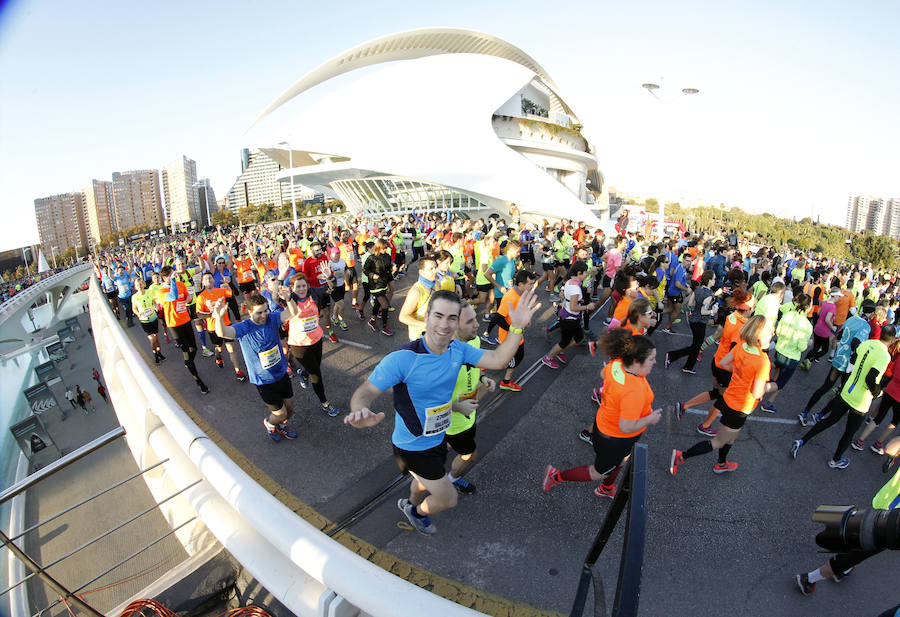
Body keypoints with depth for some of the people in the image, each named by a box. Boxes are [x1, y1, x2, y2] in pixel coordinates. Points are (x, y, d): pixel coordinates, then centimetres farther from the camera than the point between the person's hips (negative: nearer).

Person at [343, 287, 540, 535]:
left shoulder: (458, 349, -11)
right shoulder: (403, 359, -32)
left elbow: (497, 360, -12)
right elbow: (364, 393, -33)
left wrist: (517, 327, -25)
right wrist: (361, 413, -57)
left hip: (438, 438, 7)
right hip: (413, 447, -7)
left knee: (425, 482, 32)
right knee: (448, 499, 6)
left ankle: (413, 506, 68)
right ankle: (417, 512, 41)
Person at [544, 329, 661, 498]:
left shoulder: (616, 364, -19)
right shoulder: (634, 391, -42)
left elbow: (603, 374, 5)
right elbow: (627, 427, -35)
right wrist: (650, 419, -18)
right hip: (615, 440, -8)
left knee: (619, 462, 35)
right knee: (599, 472, 20)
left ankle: (607, 489, 62)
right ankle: (557, 476, 34)